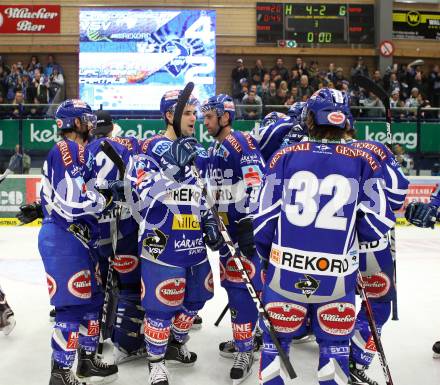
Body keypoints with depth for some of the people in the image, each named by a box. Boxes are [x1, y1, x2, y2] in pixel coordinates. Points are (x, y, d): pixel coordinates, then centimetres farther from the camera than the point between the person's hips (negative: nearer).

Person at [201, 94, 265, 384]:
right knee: (231, 284, 16)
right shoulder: (214, 150, 17)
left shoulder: (242, 142, -12)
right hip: (224, 227, 10)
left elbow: (256, 183, -22)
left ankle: (245, 350, -1)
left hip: (244, 226, -10)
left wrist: (247, 224, -26)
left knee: (243, 286, -8)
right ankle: (243, 337, 30)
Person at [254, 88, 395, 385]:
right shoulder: (363, 162, -4)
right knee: (335, 345, 18)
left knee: (276, 340, 18)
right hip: (337, 277, 0)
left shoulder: (285, 156, -3)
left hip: (285, 272, 1)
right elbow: (377, 224, -4)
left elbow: (264, 218, -1)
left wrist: (266, 255, 17)